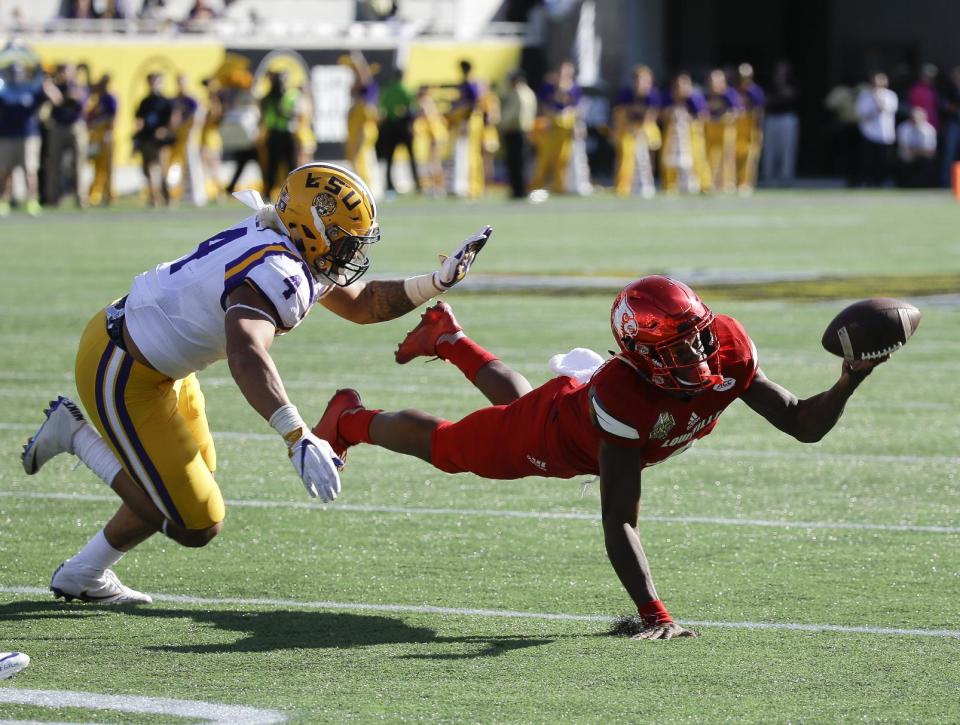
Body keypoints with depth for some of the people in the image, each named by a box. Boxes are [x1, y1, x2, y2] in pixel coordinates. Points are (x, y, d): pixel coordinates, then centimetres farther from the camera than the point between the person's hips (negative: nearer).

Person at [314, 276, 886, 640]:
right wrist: (655, 615, -56)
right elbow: (618, 521, -49)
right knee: (447, 447, 22)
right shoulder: (622, 395, -50)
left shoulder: (727, 351, -37)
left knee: (516, 402, 37)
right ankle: (351, 421, 50)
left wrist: (847, 385, -50)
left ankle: (447, 337, 63)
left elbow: (805, 425, -29)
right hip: (553, 435, -5)